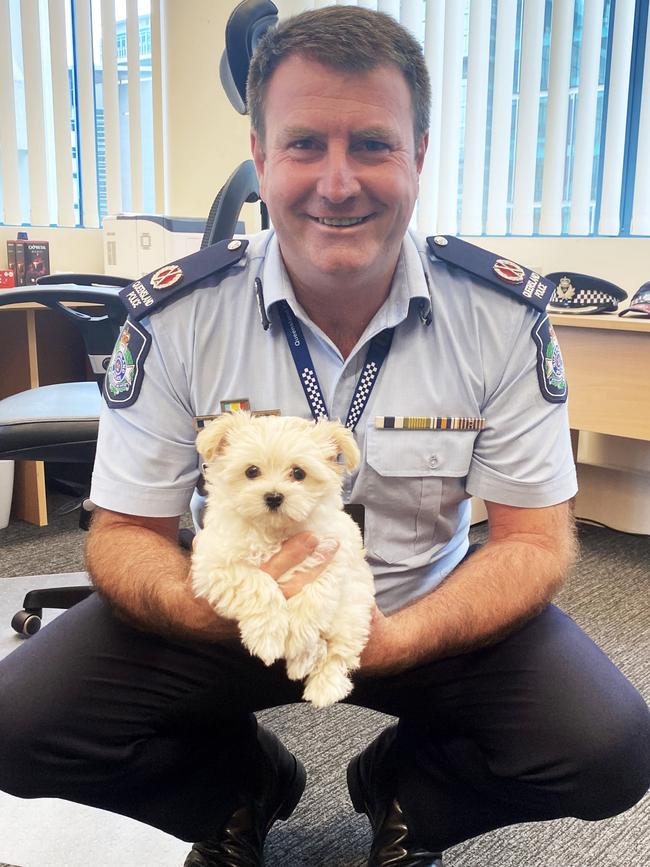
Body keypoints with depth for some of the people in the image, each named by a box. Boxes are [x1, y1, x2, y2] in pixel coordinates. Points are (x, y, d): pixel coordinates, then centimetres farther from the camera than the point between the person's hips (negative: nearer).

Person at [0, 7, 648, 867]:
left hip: (431, 611, 1)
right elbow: (124, 535, -10)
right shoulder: (175, 314, -16)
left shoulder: (505, 313, -15)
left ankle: (403, 794, 12)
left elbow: (535, 540, -12)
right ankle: (246, 791, 13)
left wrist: (397, 637, -32)